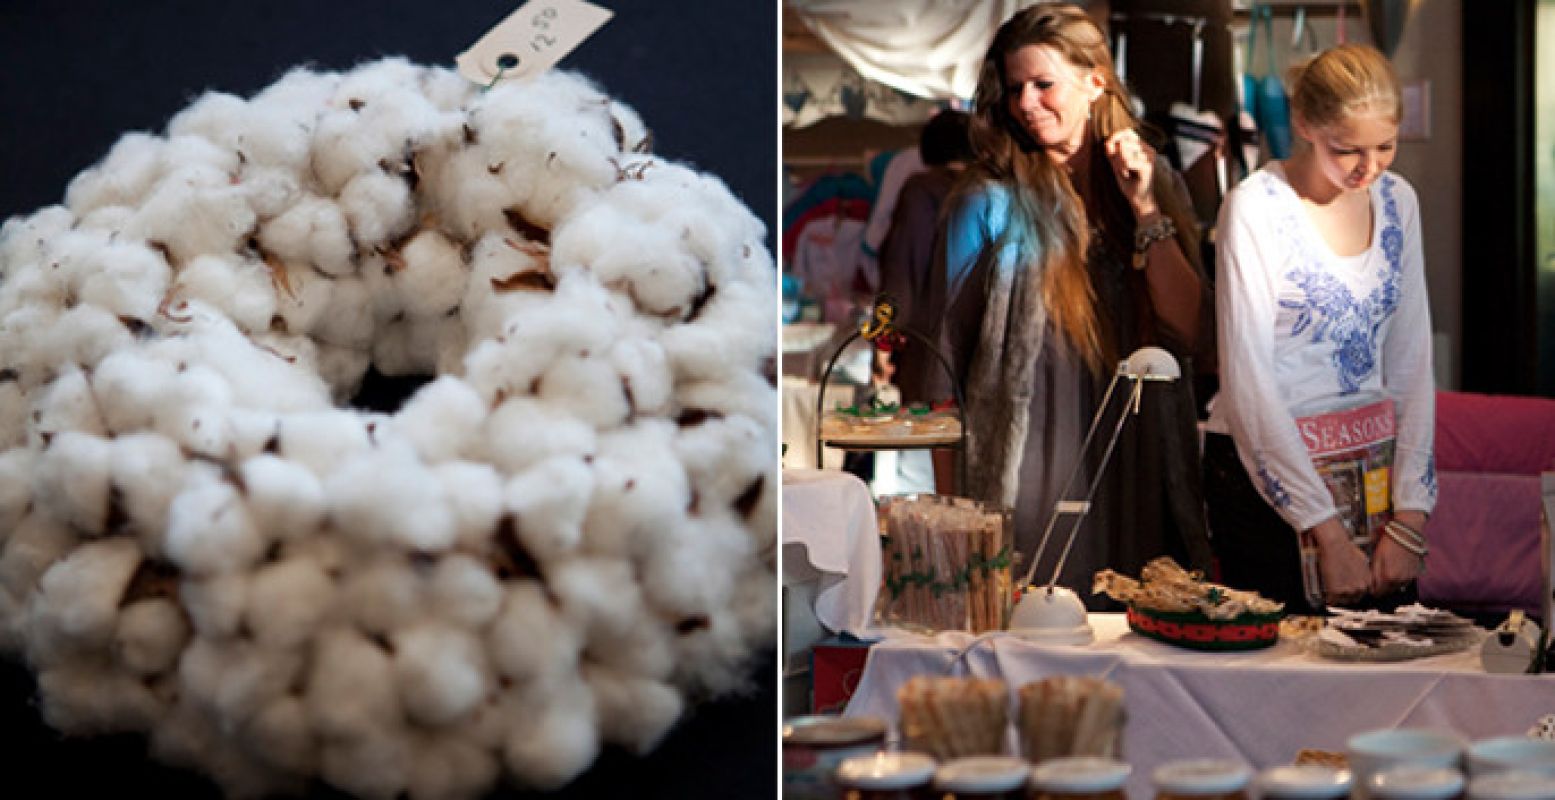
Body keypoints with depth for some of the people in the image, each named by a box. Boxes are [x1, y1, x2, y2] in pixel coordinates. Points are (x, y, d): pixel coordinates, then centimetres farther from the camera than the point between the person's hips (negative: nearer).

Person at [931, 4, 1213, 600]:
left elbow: (1192, 335, -2)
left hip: (1135, 478, 4)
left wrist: (1146, 210, -8)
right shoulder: (991, 202, -5)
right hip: (1025, 478, -3)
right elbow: (945, 350, -3)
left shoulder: (1157, 184, 7)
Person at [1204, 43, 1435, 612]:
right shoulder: (1255, 207, -12)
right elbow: (1248, 382, -15)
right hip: (1269, 472, -5)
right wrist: (1326, 533, -17)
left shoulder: (1397, 200, 6)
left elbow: (1411, 363, 7)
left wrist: (1409, 516, -3)